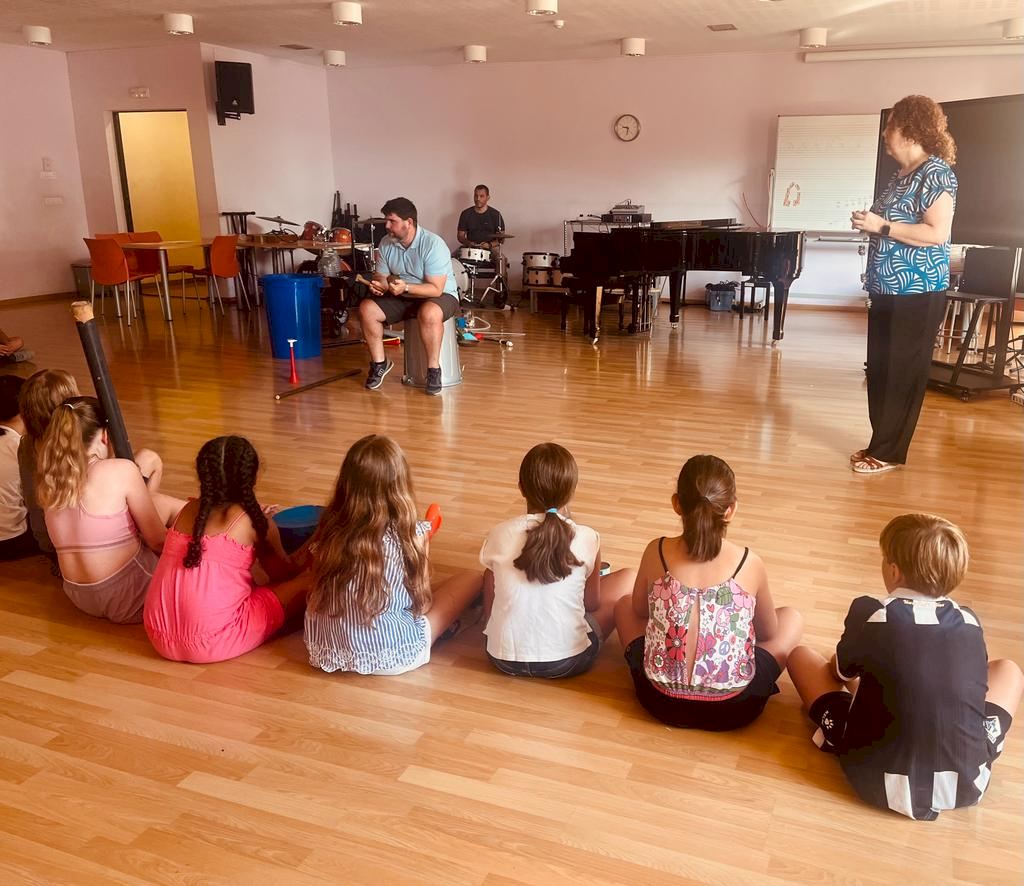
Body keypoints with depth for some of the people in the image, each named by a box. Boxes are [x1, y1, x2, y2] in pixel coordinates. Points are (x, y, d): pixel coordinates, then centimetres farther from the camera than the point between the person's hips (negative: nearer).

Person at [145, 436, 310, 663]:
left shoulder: (189, 510, 11)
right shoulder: (254, 521, -2)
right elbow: (284, 573, 15)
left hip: (161, 638, 7)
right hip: (214, 644, -6)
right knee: (308, 582, 2)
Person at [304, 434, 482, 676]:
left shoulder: (331, 527, -6)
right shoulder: (409, 533, -16)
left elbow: (318, 589, 5)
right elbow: (421, 600, -4)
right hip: (391, 656, -5)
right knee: (474, 579, 8)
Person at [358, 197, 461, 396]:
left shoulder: (433, 244, -24)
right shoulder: (386, 243, -5)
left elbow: (436, 289, -26)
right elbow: (381, 276, 3)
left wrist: (405, 288, -38)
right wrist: (379, 285, -22)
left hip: (440, 296, -6)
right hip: (402, 297, 6)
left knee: (429, 312, -40)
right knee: (366, 308, -15)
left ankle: (433, 369, -23)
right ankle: (380, 363, 0)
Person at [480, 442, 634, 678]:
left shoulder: (498, 536, -7)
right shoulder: (587, 539, -11)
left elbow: (488, 610, 3)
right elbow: (593, 604, 5)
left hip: (504, 658, 3)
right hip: (567, 661, -2)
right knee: (628, 578, 14)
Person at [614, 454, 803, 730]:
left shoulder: (657, 552, -11)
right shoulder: (750, 563, -12)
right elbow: (769, 632, 7)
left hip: (663, 701, 1)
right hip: (734, 707, 0)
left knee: (624, 606, 26)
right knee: (792, 618, 22)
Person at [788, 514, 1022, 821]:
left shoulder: (869, 613, -9)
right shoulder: (969, 622, 0)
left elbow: (840, 672, 12)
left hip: (881, 784, -3)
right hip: (966, 784, 3)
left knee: (801, 655, 14)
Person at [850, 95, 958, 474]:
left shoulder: (936, 172, -12)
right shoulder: (900, 175, 14)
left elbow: (937, 233, -21)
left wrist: (881, 226, -19)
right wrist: (870, 223, 3)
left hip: (917, 293, -9)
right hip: (888, 290, 9)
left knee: (902, 373, -2)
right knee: (880, 370, 11)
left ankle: (889, 453, 6)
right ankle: (881, 444, 20)